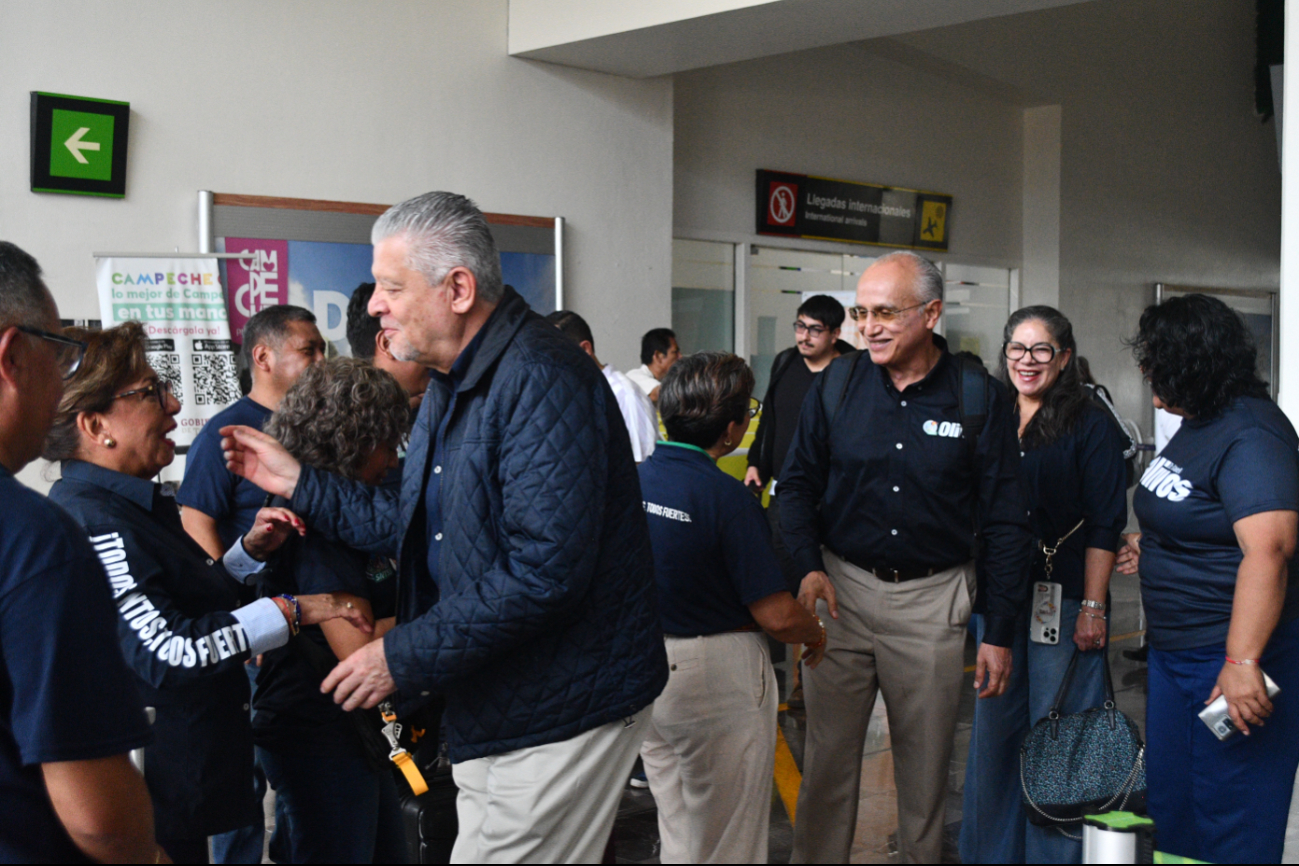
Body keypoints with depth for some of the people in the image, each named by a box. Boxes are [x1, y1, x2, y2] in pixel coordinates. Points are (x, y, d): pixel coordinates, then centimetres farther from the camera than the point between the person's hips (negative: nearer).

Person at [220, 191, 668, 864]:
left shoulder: (541, 381, -22)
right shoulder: (450, 386, 12)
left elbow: (545, 573, -29)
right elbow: (417, 529, 17)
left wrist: (404, 657, -22)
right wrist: (300, 484, 11)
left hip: (560, 714, -10)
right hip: (491, 710, 10)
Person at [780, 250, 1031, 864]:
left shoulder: (981, 398, -4)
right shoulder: (836, 384, 0)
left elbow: (1005, 525, 0)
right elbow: (798, 483, 7)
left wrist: (1000, 632, -2)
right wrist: (809, 565, -10)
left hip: (932, 600, -1)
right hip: (841, 586, 1)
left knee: (925, 763, 11)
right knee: (828, 754, 5)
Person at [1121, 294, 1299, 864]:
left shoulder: (1250, 436, -21)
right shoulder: (1197, 425, 11)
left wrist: (1243, 662, -35)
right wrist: (1151, 544, 25)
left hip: (1230, 655, -10)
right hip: (1174, 651, 10)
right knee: (1169, 806, 19)